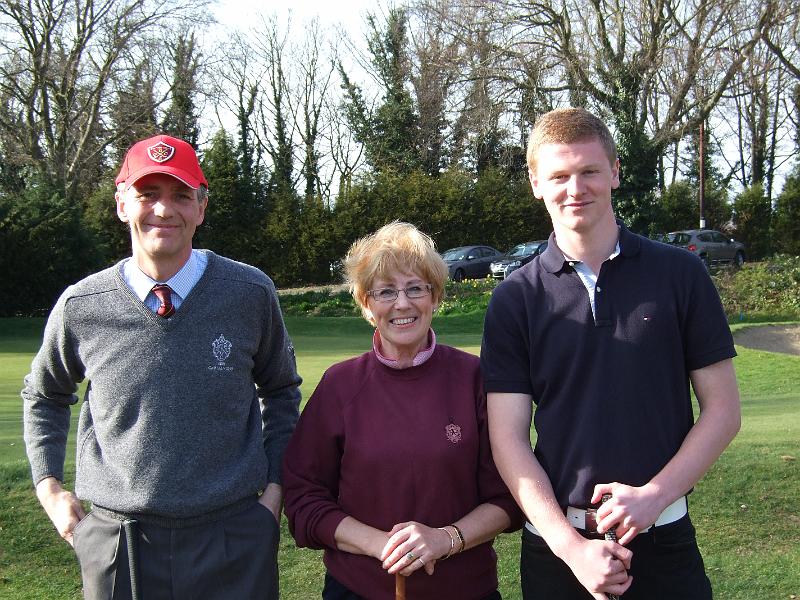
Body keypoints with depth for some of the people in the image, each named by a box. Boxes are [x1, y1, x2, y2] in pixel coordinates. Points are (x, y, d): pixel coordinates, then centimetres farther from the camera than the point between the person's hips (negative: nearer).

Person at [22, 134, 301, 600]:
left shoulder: (250, 293, -5)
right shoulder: (80, 307, -3)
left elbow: (280, 389, 11)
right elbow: (45, 397, 16)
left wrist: (274, 484, 4)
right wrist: (50, 487, 7)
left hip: (232, 540, 0)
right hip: (115, 541, 1)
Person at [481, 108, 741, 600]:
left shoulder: (680, 274, -1)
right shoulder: (515, 299, -1)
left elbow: (723, 409, 0)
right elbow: (508, 436, -4)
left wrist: (654, 494, -12)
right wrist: (570, 545, -13)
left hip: (664, 538, 0)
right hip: (557, 545, 1)